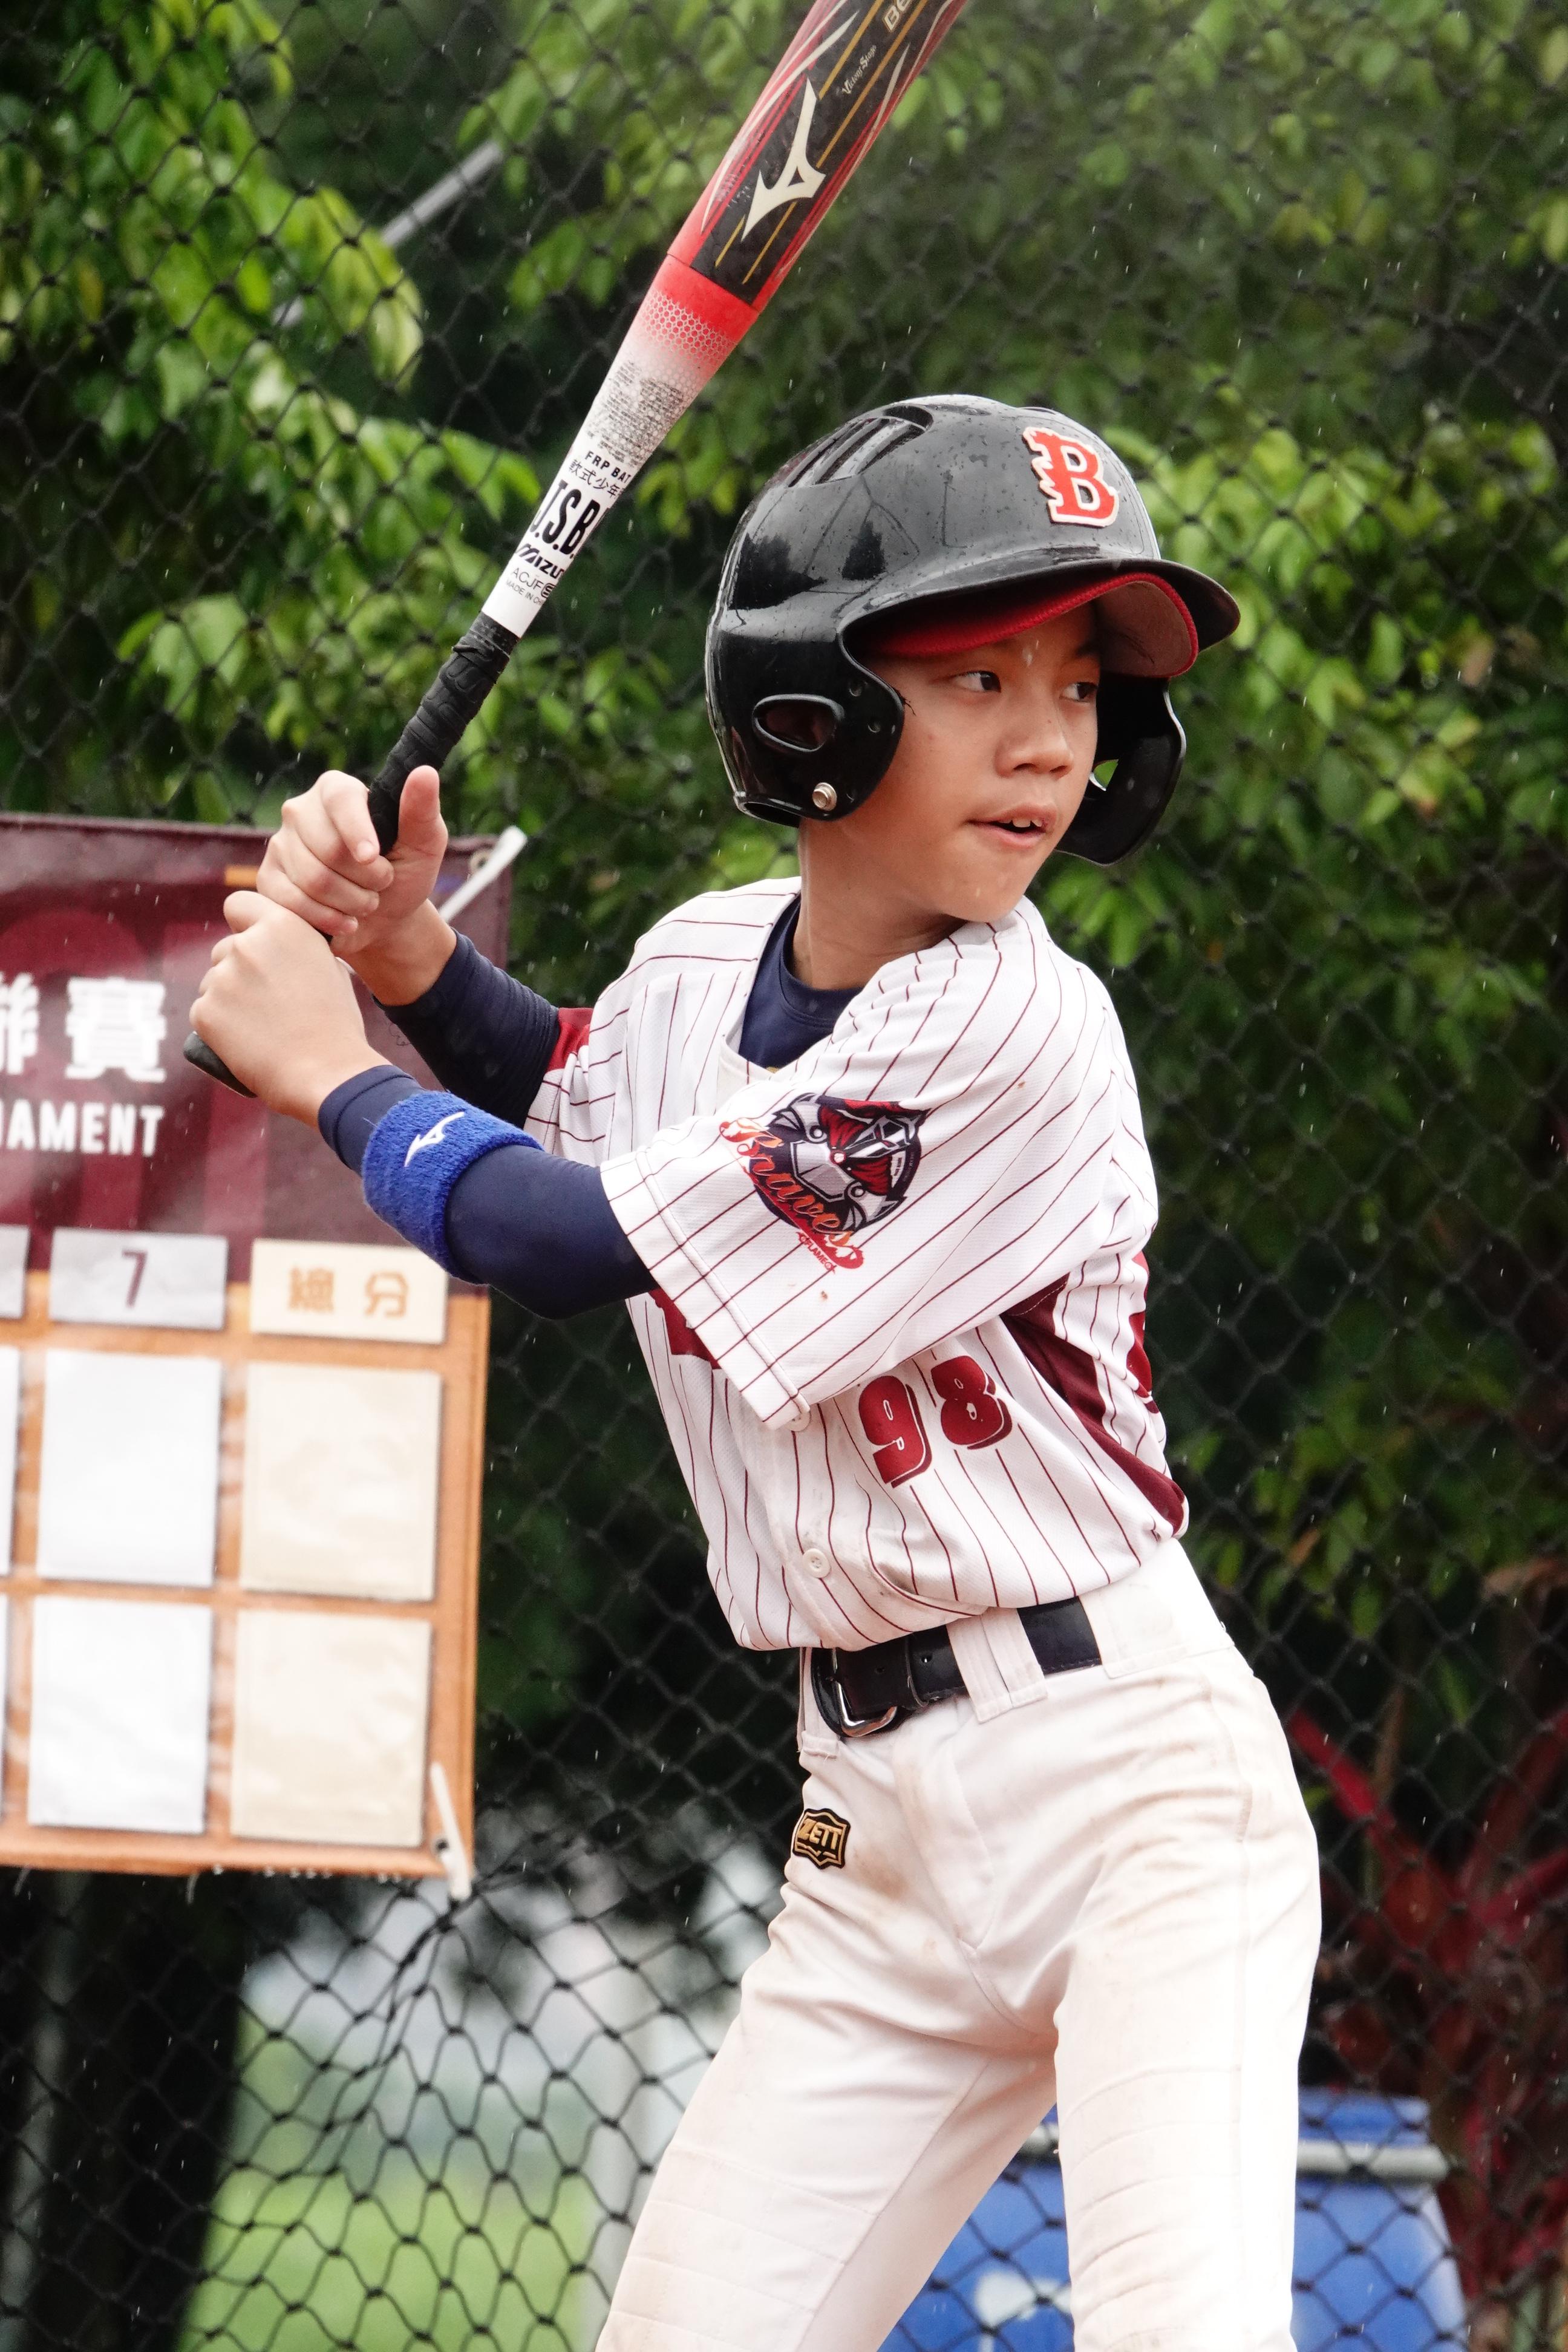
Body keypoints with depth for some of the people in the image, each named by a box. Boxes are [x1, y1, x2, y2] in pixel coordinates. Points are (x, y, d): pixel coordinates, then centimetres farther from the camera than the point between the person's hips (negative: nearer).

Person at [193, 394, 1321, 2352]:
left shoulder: (1019, 1035, -19)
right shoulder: (705, 960, 5)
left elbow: (567, 1243, -15)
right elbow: (585, 1106, 32)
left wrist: (328, 1072, 1)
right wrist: (412, 962, 13)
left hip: (1128, 1769, -7)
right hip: (877, 1820, 7)